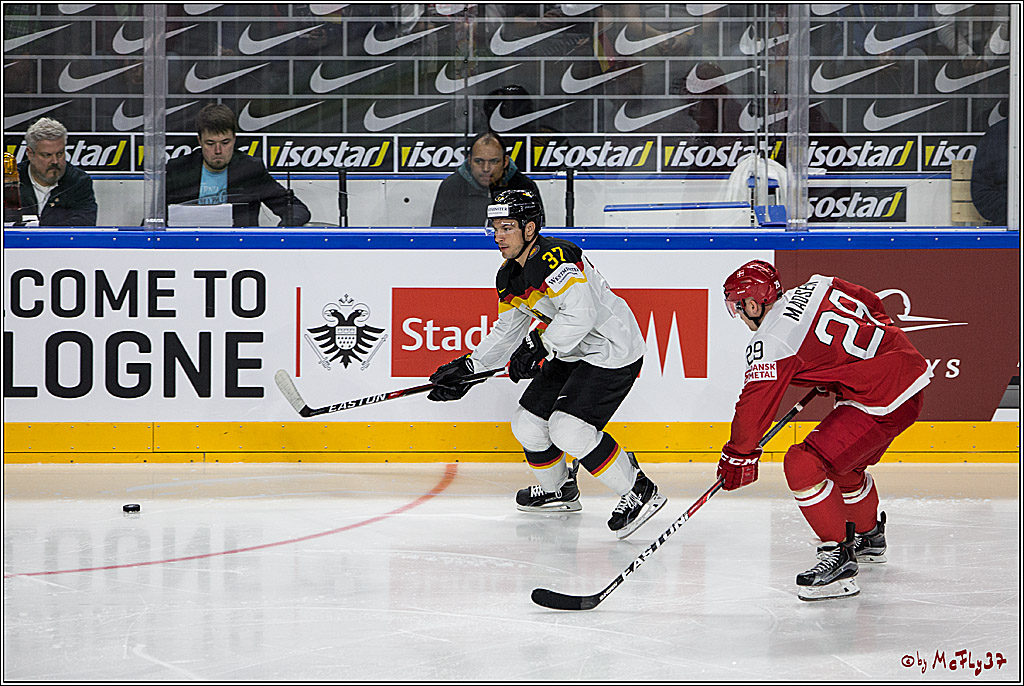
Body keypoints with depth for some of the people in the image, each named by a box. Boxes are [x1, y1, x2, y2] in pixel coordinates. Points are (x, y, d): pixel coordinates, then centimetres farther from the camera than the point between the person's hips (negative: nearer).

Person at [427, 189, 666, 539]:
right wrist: (467, 368, 7)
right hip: (572, 356, 10)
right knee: (528, 423, 10)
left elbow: (580, 315, -35)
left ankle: (639, 491, -11)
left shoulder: (556, 258, -24)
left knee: (568, 428, -23)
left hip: (613, 353, -10)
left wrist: (539, 347, -33)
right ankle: (559, 491, 34)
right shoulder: (509, 276, 6)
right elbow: (506, 332, 16)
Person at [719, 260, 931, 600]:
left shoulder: (770, 343, -13)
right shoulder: (819, 286, 9)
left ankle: (839, 557, -8)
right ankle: (869, 536, 53)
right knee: (842, 464, 29)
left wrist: (737, 455, 5)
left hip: (881, 401, -10)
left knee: (803, 465, -13)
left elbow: (755, 405, -9)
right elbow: (873, 306, 23)